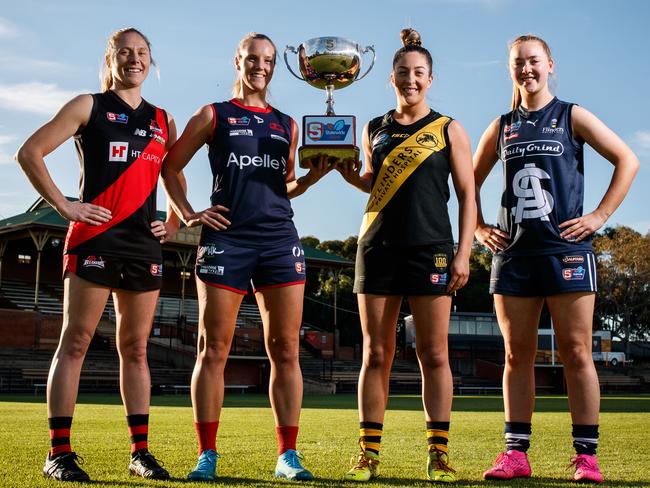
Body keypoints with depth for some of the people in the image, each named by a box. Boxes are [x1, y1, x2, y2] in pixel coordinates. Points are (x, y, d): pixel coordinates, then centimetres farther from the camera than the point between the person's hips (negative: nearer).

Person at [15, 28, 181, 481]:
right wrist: (64, 205, -8)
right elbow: (29, 152, -1)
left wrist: (173, 222, 14)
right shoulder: (89, 106, 3)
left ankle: (141, 451, 13)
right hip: (95, 237, -5)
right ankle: (60, 452, -2)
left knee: (135, 348, 8)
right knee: (75, 341, -6)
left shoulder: (163, 121, 17)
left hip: (145, 244, 5)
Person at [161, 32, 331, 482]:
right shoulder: (214, 116, 10)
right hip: (226, 239, -3)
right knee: (214, 349, -2)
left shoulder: (287, 124, 18)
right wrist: (189, 214, -1)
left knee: (285, 351, 0)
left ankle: (288, 455, 6)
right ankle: (207, 455, 5)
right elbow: (170, 167, 11)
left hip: (280, 240, 3)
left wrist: (314, 175, 5)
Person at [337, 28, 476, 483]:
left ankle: (439, 453, 4)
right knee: (376, 353, 2)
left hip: (430, 248, -2)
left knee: (434, 354, -2)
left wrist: (463, 253, -6)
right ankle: (369, 454, 7)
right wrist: (348, 172, 2)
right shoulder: (375, 129, 13)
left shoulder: (448, 129, 6)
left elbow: (467, 194, 4)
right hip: (378, 247, 2)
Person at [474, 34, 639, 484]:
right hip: (514, 252, 3)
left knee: (576, 351, -3)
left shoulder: (572, 117, 5)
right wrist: (480, 228, 9)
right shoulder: (501, 127, 14)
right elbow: (471, 182, 23)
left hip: (566, 248, -3)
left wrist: (599, 216, -6)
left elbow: (627, 161, 1)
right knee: (517, 354, 4)